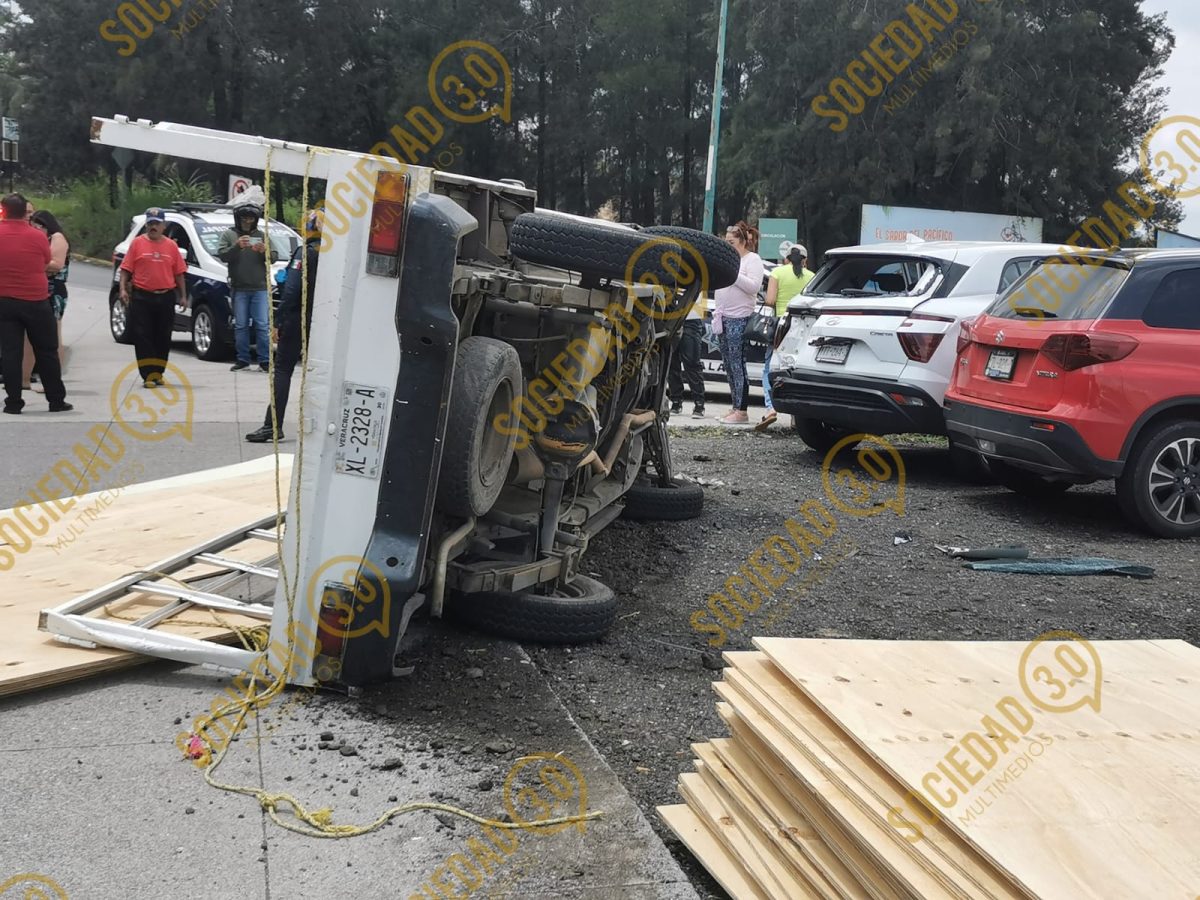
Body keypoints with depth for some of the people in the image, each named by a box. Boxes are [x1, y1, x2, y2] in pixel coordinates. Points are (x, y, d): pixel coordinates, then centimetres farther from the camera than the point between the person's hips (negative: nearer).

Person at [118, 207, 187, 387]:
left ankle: (158, 373, 20)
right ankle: (148, 375, -4)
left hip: (166, 298, 2)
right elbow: (126, 269, 2)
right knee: (142, 337, -5)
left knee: (163, 338, 8)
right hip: (141, 297, -2)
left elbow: (179, 273, 10)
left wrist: (183, 296, 7)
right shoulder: (137, 243, 3)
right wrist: (123, 289, -10)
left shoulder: (171, 246, 8)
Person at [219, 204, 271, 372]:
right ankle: (242, 360, 8)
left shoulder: (262, 236, 14)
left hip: (260, 288, 0)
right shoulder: (229, 235, 10)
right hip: (239, 288, 0)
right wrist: (237, 246, -20)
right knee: (241, 325, 3)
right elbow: (222, 255, -4)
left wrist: (265, 251, -15)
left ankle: (264, 361, -3)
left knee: (262, 325, -5)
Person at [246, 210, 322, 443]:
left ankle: (273, 426, -8)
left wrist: (278, 321, -15)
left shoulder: (305, 253, -11)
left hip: (297, 320, -6)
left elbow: (291, 290, -17)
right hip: (320, 324, 6)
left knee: (282, 370, -3)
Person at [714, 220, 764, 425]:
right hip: (724, 318, 9)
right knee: (728, 365, 9)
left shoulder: (752, 259, -4)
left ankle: (742, 411, -8)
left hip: (740, 319, -9)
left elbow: (754, 286, -16)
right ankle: (736, 407, 15)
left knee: (737, 365, -10)